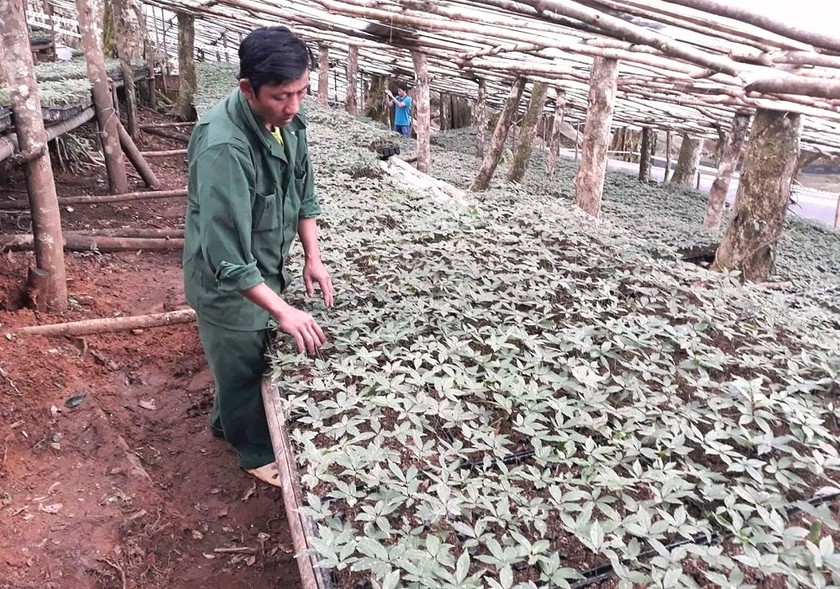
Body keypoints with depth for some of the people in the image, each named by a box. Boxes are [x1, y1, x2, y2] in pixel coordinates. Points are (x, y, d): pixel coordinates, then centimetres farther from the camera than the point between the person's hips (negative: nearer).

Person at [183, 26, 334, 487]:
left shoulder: (285, 119, -9)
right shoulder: (223, 147, -34)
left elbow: (302, 192, 5)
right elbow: (226, 255, -34)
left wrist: (312, 256, -2)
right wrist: (283, 311, -33)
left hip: (265, 268, 8)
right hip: (229, 283, -8)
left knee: (248, 361, 27)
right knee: (244, 368, 14)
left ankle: (225, 421, 54)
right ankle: (258, 451, 39)